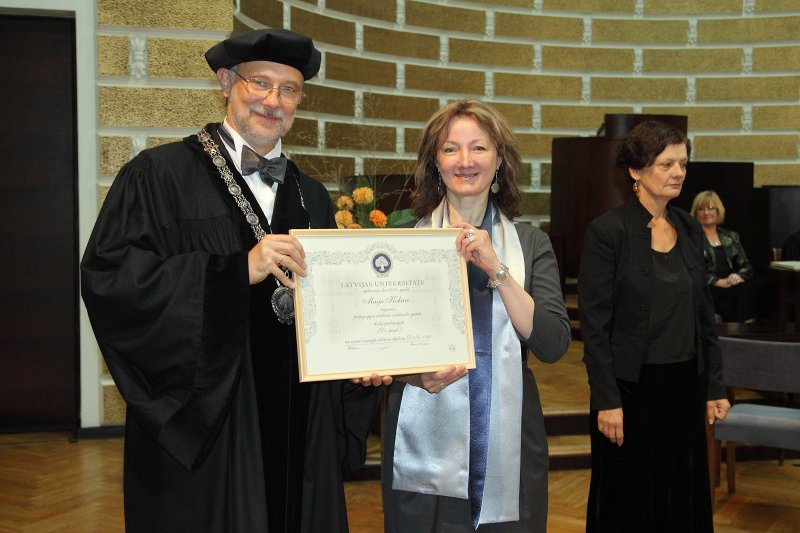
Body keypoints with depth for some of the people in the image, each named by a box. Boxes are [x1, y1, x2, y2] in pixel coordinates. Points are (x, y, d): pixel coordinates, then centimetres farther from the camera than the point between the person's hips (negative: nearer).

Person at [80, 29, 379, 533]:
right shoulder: (161, 174, -5)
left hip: (299, 425, 5)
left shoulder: (311, 195, 12)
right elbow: (107, 275, -17)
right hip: (197, 419, -4)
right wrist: (238, 270, -23)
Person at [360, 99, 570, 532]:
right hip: (426, 443, -1)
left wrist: (496, 269, -16)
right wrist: (419, 374, -20)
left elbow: (553, 346, -7)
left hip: (508, 442, 1)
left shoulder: (530, 244, 3)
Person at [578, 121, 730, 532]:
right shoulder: (607, 231, -12)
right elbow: (594, 324, -14)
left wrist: (715, 387, 9)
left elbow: (703, 315, 11)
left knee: (683, 496, 15)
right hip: (631, 387, -6)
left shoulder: (690, 230, 6)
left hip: (684, 385, 6)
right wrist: (607, 400, -16)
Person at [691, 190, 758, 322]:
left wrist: (738, 277, -8)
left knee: (749, 287, -30)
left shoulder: (731, 236, 23)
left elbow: (746, 267, 17)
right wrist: (720, 282, -18)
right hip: (707, 291, -4)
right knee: (742, 289, -31)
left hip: (732, 285, 4)